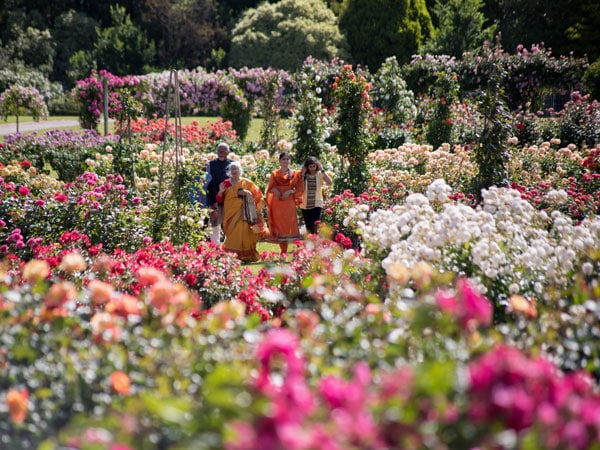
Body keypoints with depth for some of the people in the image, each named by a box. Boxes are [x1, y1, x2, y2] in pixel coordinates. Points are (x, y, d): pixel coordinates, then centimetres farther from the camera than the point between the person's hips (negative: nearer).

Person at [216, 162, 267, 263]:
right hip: (230, 214, 2)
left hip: (242, 213, -1)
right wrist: (221, 191, -11)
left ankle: (246, 256, -8)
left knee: (243, 233, -11)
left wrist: (247, 193, -11)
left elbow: (257, 193, 6)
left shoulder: (246, 182, 7)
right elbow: (219, 199, 8)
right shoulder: (226, 183, 10)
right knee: (232, 234, -6)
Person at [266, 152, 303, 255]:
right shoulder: (274, 174, 13)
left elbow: (299, 189, 5)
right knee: (279, 226, -3)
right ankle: (283, 252, 0)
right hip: (277, 203, 1)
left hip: (289, 203, -1)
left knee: (288, 226, -9)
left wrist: (290, 191, -13)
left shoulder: (295, 174, 10)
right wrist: (274, 190, -12)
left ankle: (284, 253, -8)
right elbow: (269, 188, 9)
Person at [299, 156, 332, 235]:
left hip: (317, 204, -2)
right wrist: (303, 173, -12)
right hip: (305, 205, 2)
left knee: (315, 228, -16)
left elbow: (329, 183, -19)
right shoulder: (304, 175, 0)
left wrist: (322, 170, -16)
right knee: (308, 228, 11)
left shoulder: (320, 174, -3)